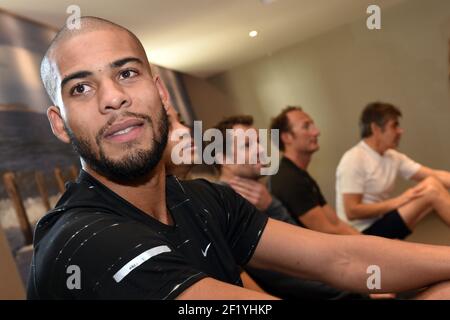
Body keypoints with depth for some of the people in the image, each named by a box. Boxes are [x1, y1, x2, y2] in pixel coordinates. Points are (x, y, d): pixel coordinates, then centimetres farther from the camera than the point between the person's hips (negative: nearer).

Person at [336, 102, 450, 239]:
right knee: (432, 189, -18)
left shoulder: (394, 158, 9)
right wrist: (397, 201, -17)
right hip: (364, 234, -8)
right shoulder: (353, 160, -15)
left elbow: (435, 175, 2)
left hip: (383, 224, 8)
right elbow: (352, 211, -18)